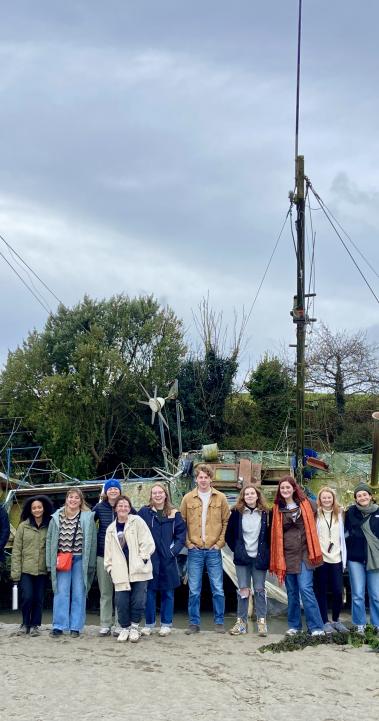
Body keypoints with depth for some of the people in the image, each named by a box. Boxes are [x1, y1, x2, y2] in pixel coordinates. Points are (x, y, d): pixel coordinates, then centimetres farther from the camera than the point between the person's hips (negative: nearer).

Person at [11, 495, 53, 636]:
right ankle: (25, 624, 15)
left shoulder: (49, 527, 3)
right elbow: (16, 550, 1)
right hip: (26, 569, -1)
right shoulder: (23, 526, 2)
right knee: (27, 597, -7)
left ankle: (35, 625, 20)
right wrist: (15, 572, -4)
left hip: (42, 570, 1)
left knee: (39, 599, 4)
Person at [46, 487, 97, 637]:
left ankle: (75, 627, 11)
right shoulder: (57, 517, 5)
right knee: (61, 592, 0)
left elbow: (92, 541, -2)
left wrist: (90, 564, -5)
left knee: (79, 594, 3)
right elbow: (50, 539, 7)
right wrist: (50, 563, 2)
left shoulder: (88, 517, -2)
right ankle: (59, 626, 6)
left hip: (80, 560, -1)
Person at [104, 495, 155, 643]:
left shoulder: (137, 521, 2)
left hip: (138, 569, -3)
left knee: (138, 600, -4)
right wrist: (109, 567, 9)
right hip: (121, 572, 3)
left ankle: (134, 627, 15)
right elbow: (108, 551, 17)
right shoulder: (111, 529, 14)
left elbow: (147, 543, -3)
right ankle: (124, 628, 18)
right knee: (121, 602, -1)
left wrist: (142, 558, -9)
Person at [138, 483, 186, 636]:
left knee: (167, 592, 7)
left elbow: (181, 534, 5)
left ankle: (166, 624, 17)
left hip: (168, 559, 1)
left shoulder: (174, 514, 5)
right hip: (149, 558, -1)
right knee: (149, 591, 4)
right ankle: (149, 624, 15)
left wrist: (174, 549, -7)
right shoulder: (144, 512, 2)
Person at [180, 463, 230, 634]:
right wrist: (188, 543, -2)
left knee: (218, 589, 4)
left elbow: (226, 522, 4)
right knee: (194, 590, 5)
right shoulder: (188, 498, 3)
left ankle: (219, 622, 16)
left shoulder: (220, 498, 2)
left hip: (213, 550, 0)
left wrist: (220, 542, -3)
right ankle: (194, 623, 14)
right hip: (195, 550, 0)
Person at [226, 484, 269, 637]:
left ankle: (261, 621, 10)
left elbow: (269, 534, 7)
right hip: (242, 558, 0)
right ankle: (241, 621, 11)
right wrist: (236, 549, 2)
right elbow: (229, 534, 6)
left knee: (259, 589, 3)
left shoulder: (265, 513, 0)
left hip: (259, 558, 0)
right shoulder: (237, 513, 0)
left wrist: (265, 552, 2)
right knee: (243, 590, 3)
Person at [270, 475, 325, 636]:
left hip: (304, 554, -3)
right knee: (292, 592, 10)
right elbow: (276, 533, 10)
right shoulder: (277, 509, 5)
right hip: (287, 555, 3)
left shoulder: (306, 504, 0)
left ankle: (317, 627, -7)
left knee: (306, 589, -11)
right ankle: (294, 626, 21)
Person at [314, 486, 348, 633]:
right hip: (320, 558, -3)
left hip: (336, 559, 3)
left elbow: (342, 536, 13)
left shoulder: (339, 514, 11)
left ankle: (336, 620, 19)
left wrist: (344, 558, 9)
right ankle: (325, 622, 13)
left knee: (338, 591, 1)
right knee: (321, 592, 2)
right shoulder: (316, 514, 0)